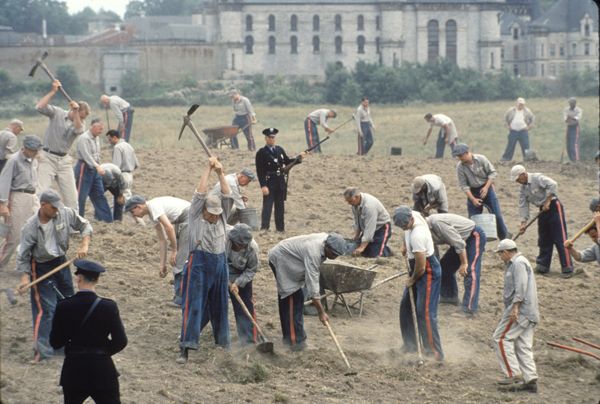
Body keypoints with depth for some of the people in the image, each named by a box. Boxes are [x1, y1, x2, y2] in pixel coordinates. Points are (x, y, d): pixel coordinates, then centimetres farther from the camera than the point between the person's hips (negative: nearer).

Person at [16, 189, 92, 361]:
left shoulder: (66, 214, -14)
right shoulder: (31, 227, -23)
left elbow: (85, 226, 0)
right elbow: (23, 254, -16)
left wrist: (84, 245, -15)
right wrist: (24, 276, -25)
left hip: (61, 262, 6)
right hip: (42, 268, -5)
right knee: (46, 308, -11)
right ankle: (42, 350, -6)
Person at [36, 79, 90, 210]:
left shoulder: (79, 123, 7)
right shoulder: (57, 113, -2)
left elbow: (78, 130, -18)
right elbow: (39, 107, -17)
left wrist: (75, 112, -27)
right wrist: (53, 91, -17)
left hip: (64, 160, 4)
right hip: (48, 158, -4)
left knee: (71, 195, 6)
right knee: (40, 192, -14)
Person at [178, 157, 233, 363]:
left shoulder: (221, 217, 11)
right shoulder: (196, 216, 1)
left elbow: (227, 195, 2)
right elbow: (200, 193, -9)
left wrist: (221, 173, -6)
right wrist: (208, 169, -8)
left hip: (220, 263, 4)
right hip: (199, 263, -4)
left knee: (219, 305, 13)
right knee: (194, 305, -9)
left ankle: (222, 342, 26)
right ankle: (185, 347, -13)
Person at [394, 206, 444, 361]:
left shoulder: (417, 235, -33)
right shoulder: (413, 215, -7)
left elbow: (421, 267, -26)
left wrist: (412, 280, -8)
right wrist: (405, 246, 19)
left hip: (428, 272, -10)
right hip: (416, 269, 10)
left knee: (425, 312, -13)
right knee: (406, 306, 15)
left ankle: (435, 352, -10)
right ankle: (410, 345, 25)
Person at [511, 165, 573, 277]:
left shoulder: (538, 178, -15)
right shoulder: (523, 188, 9)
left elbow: (552, 185, -29)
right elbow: (523, 206, 8)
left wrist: (547, 201, -24)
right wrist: (523, 223, 1)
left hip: (553, 207, -8)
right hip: (543, 210, 8)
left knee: (560, 239, -10)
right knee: (544, 240, 11)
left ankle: (567, 268, -11)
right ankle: (542, 266, 20)